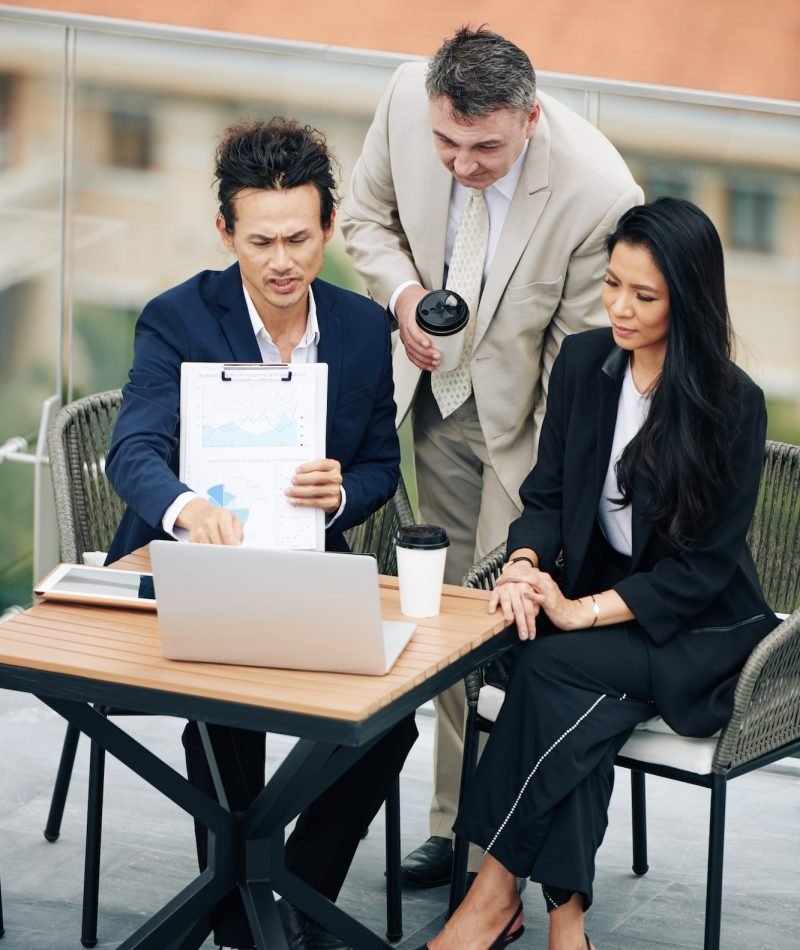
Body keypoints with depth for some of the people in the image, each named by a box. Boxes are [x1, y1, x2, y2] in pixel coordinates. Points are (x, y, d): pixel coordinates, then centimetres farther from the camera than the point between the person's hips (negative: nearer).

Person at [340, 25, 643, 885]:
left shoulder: (600, 194, -31)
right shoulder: (407, 97, -18)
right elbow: (367, 213, 4)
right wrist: (402, 291, -16)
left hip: (528, 416, -4)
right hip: (439, 393, 5)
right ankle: (454, 821, 21)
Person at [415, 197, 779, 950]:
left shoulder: (733, 405, -13)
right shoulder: (583, 361, 2)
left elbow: (705, 564, -14)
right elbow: (546, 494, 6)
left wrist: (585, 611, -23)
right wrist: (524, 566, -16)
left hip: (698, 628, -4)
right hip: (598, 591, 4)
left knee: (552, 664, -30)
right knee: (575, 703, -30)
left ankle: (496, 889, -21)